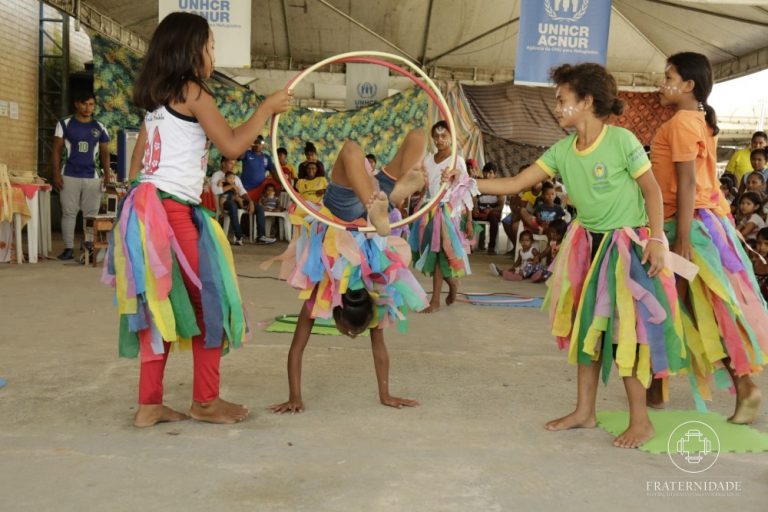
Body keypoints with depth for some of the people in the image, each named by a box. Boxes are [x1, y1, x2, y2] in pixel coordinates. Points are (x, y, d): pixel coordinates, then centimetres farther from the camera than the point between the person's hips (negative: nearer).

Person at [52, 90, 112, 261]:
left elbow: (104, 153, 11)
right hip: (69, 176, -1)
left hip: (92, 177, 2)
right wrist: (56, 173, -6)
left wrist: (107, 173, -4)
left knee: (91, 213, 3)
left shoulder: (100, 128, 8)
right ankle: (68, 248, 6)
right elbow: (56, 150, 3)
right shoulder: (65, 124, 3)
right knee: (69, 212, 1)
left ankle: (89, 246, 10)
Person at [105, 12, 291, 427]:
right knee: (208, 301, 2)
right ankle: (205, 401, 12)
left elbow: (137, 161, 18)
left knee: (164, 305, 11)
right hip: (171, 209, -9)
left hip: (148, 205, 9)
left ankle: (150, 404, 15)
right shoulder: (193, 92, -7)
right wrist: (267, 108, 1)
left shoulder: (157, 99, 19)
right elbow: (232, 146, -9)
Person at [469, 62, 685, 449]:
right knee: (587, 324, 10)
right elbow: (517, 183, -3)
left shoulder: (622, 140, -15)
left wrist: (656, 239, -15)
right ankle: (585, 411, 23)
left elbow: (652, 190, -9)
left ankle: (640, 420, 9)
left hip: (628, 244, -6)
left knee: (625, 327, -5)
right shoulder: (562, 150, 0)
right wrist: (468, 184, -11)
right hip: (588, 243, 6)